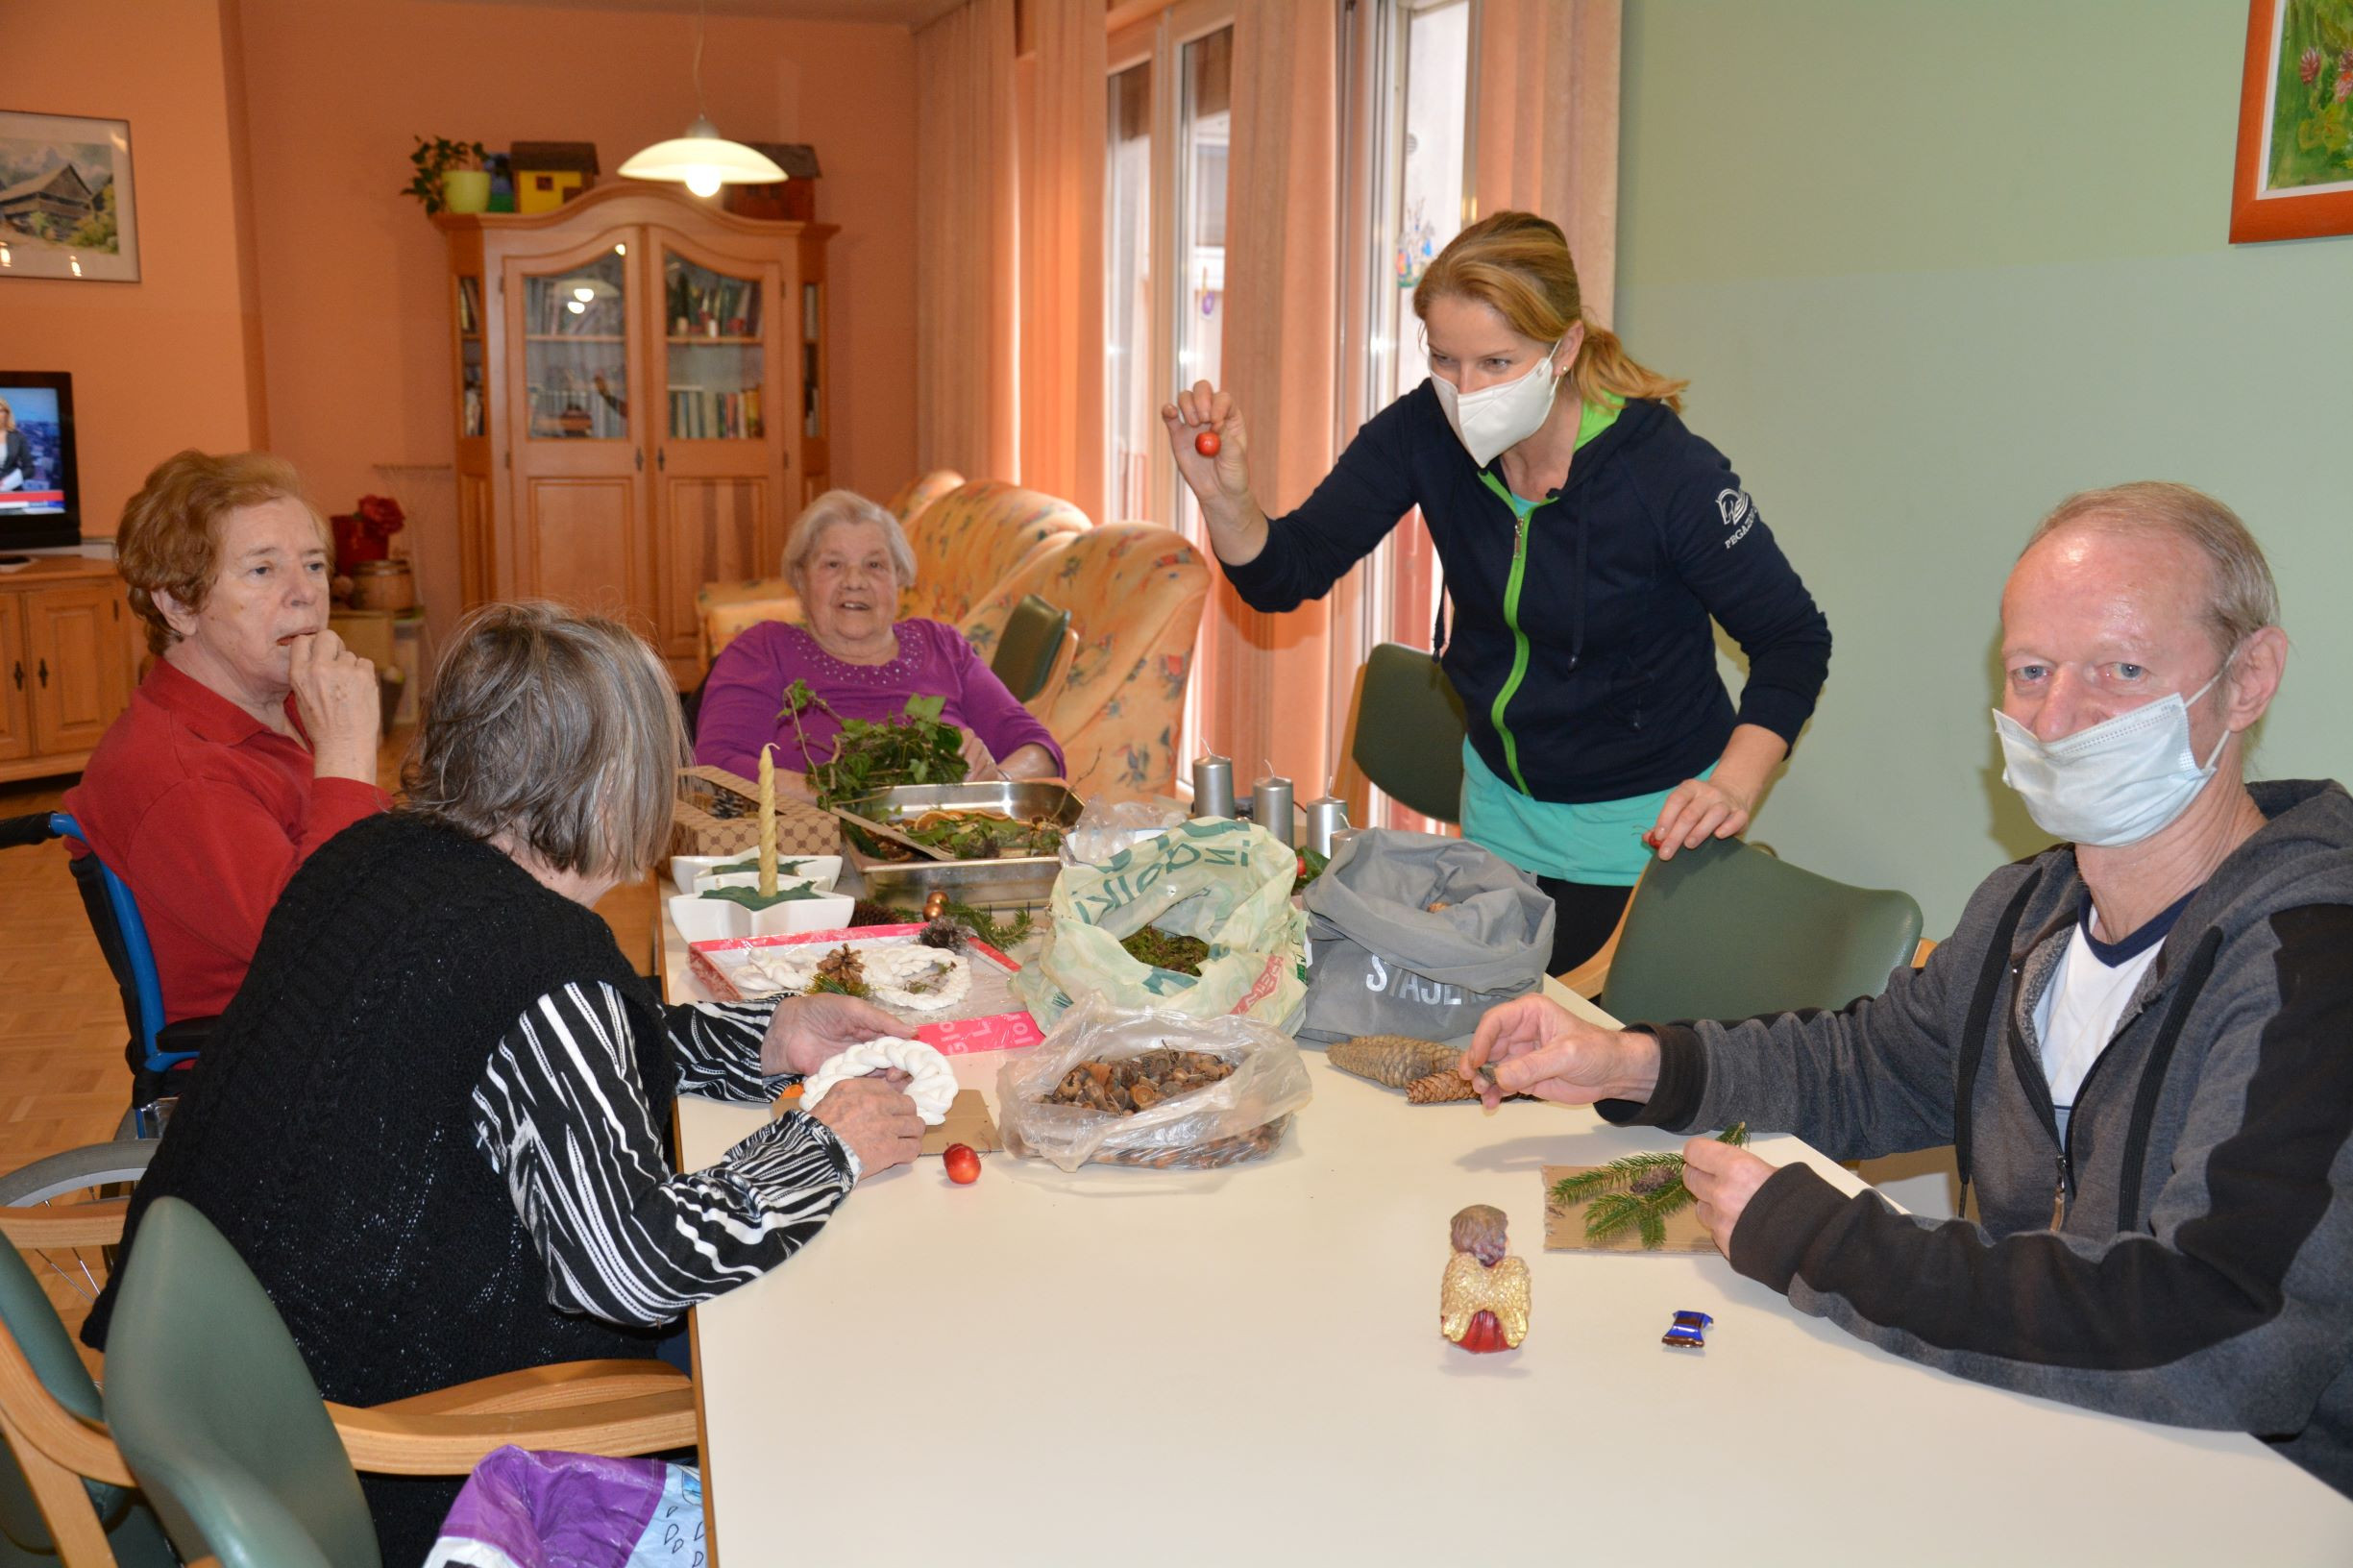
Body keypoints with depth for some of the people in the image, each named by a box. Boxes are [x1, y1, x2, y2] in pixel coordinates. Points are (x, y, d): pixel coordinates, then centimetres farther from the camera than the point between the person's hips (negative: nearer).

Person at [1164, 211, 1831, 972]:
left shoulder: (1669, 473, -26)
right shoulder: (1425, 433, -15)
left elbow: (1793, 640, -15)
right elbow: (1286, 575, -14)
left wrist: (1733, 786, -29)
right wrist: (1225, 498, -35)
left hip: (1645, 823, -4)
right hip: (1500, 799, 5)